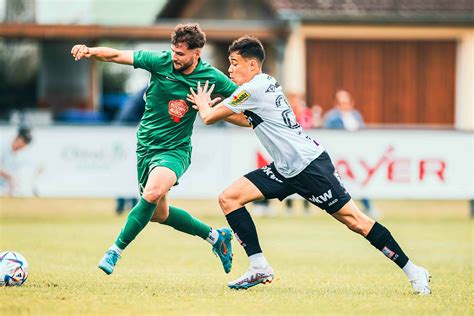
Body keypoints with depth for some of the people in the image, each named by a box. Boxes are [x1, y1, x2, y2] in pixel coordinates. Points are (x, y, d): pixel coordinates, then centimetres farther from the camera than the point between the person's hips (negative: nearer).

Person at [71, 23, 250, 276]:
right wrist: (90, 51, -30)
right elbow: (116, 55, -13)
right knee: (159, 214, 13)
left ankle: (115, 251, -21)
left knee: (152, 193, -32)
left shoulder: (211, 78, -11)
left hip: (175, 149, -4)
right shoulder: (160, 61, -10)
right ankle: (215, 236, 33)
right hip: (146, 146, 4)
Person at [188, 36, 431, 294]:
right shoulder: (266, 83, 14)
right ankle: (259, 268, -2)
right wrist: (209, 105, 23)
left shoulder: (253, 89, -15)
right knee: (229, 198, 0)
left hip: (309, 165, -10)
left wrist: (203, 105, 16)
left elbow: (209, 118, -8)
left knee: (353, 219, -7)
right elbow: (247, 119, 34)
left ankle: (412, 271, 0)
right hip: (285, 170, 10)